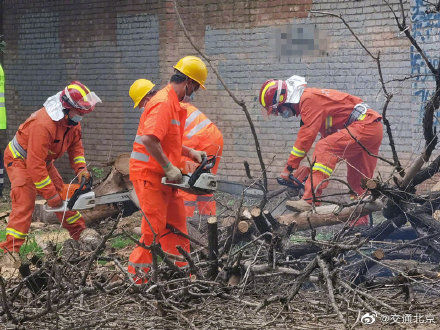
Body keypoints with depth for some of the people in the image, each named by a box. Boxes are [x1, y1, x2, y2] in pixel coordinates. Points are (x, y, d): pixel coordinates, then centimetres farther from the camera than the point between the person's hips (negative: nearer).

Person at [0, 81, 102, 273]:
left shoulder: (72, 120, -11)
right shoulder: (44, 124, -38)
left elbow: (75, 147, 5)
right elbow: (35, 164, -36)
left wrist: (81, 170, -12)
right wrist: (50, 194, -30)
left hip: (44, 161, 8)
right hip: (20, 160, -8)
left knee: (63, 193, 12)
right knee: (24, 203, -18)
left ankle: (79, 232, 29)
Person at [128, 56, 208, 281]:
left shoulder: (174, 103, 16)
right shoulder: (164, 102, -18)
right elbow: (149, 139, -30)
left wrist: (190, 152, 16)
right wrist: (169, 167, -23)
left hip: (163, 177, 10)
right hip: (149, 174, -10)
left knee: (176, 225, 13)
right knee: (154, 230, -8)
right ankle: (136, 277, 0)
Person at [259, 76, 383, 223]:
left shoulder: (309, 98, -13)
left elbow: (306, 136, -19)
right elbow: (329, 136, 22)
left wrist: (289, 167, -15)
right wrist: (311, 166, 15)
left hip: (365, 124, -11)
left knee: (324, 149, -25)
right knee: (358, 183, 14)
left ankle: (310, 200, -36)